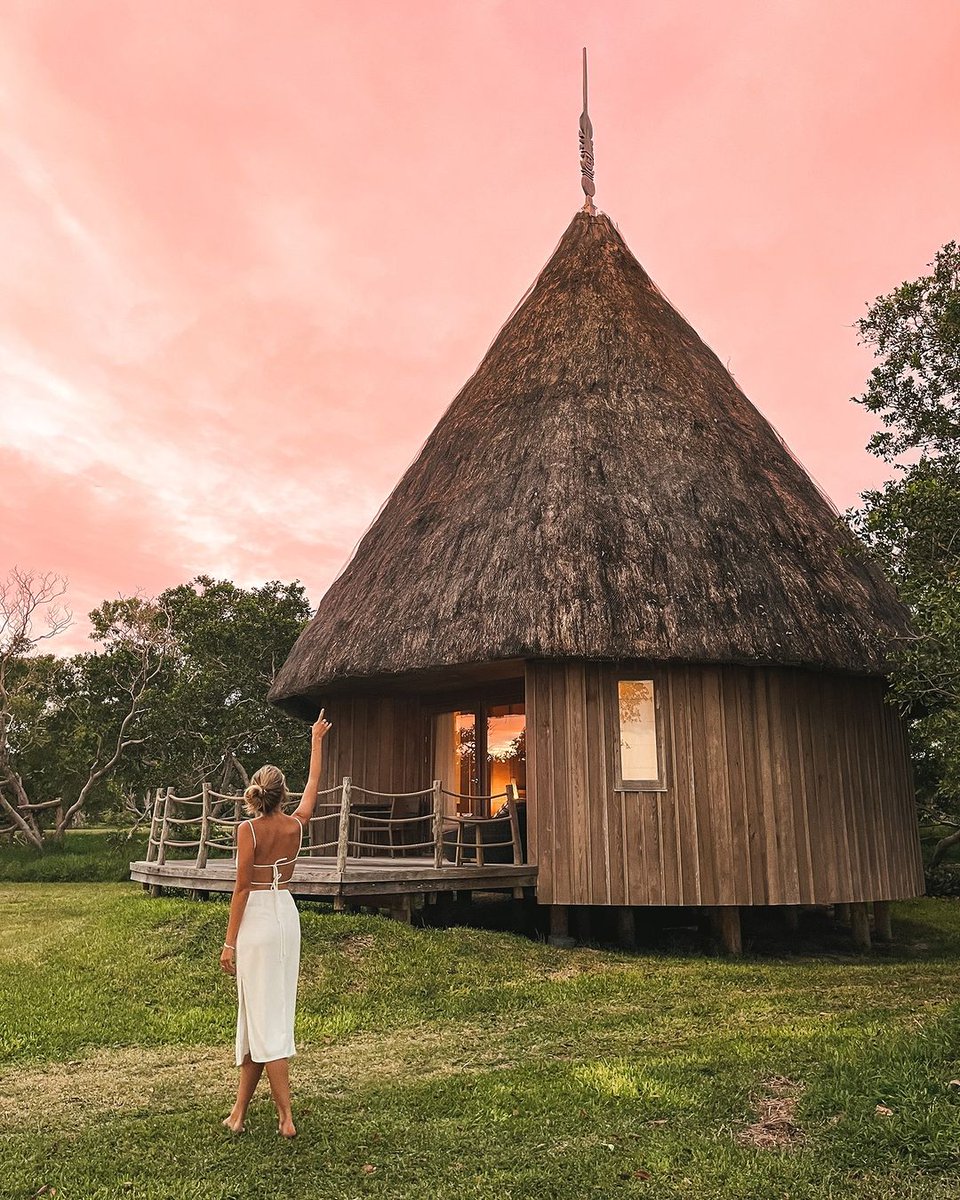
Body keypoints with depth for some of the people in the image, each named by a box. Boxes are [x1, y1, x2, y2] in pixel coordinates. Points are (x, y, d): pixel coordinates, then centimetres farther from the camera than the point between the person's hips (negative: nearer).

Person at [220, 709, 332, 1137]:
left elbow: (242, 887, -13)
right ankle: (240, 1107, 22)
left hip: (257, 919, -5)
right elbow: (314, 783, 15)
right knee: (256, 1011, 14)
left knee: (264, 1017, -1)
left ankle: (286, 1116, -1)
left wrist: (230, 941, -7)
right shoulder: (296, 825, 0)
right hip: (287, 916, 6)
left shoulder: (248, 829, -13)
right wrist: (317, 740, 27)